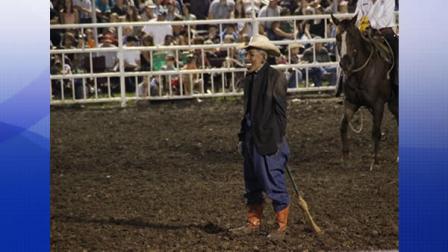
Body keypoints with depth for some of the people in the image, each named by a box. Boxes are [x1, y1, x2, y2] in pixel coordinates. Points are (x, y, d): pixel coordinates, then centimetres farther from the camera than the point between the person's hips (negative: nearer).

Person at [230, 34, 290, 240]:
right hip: (251, 138, 8)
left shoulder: (275, 77, -11)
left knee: (274, 183, -1)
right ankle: (253, 223, 24)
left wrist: (278, 140, -14)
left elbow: (280, 111, -12)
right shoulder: (250, 78, 10)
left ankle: (281, 227, 9)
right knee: (252, 185, 14)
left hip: (268, 140, -8)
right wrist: (242, 137, 14)